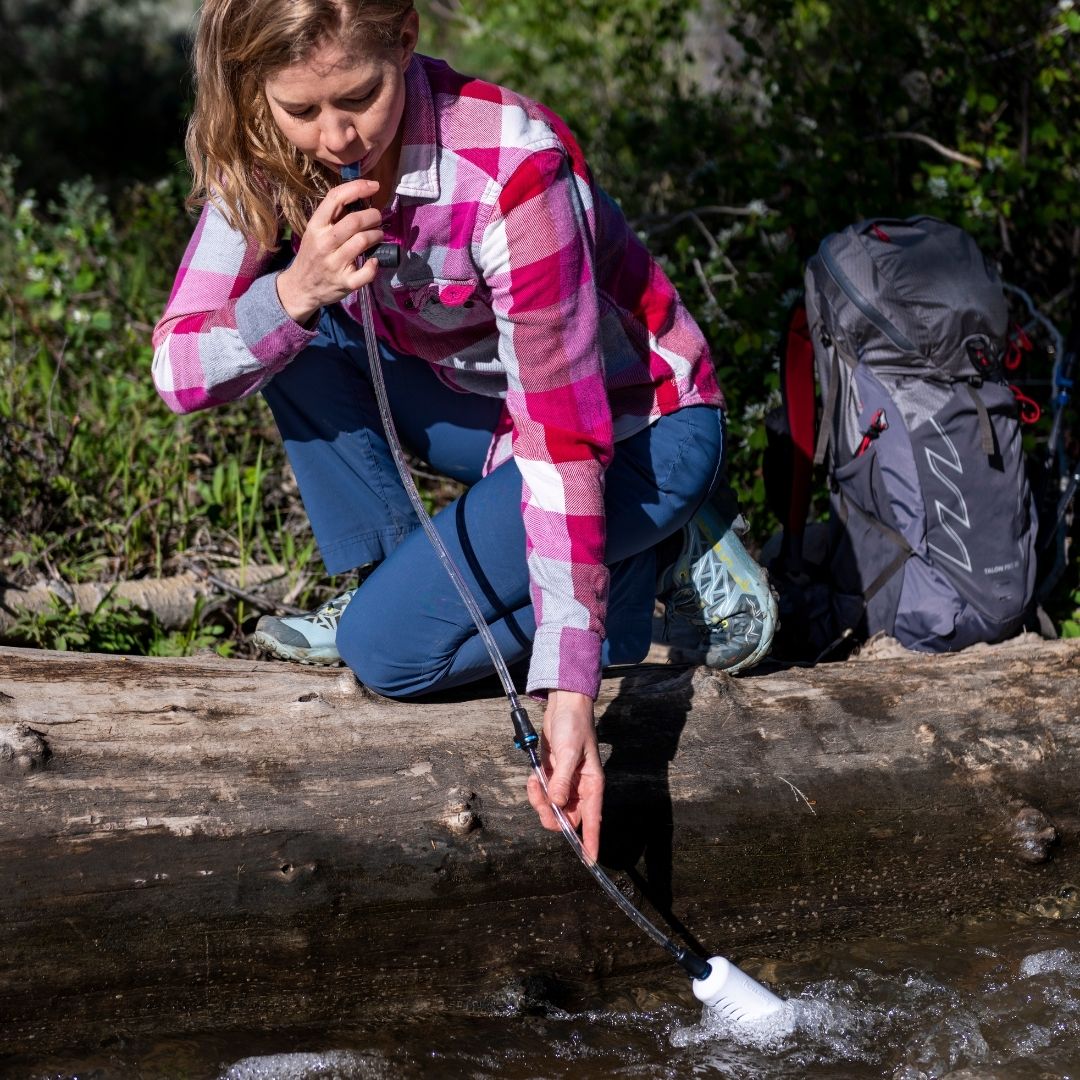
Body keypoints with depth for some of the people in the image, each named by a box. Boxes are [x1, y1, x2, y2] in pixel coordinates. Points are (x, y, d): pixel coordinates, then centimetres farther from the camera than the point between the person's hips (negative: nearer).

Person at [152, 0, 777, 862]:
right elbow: (177, 372, -14)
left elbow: (565, 438, -33)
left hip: (641, 430, -6)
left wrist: (569, 694, -38)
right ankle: (389, 583, 1)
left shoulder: (511, 166, -32)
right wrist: (294, 293, -36)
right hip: (489, 398, 7)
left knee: (389, 647, -19)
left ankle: (656, 562, 0)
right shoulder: (272, 158, -13)